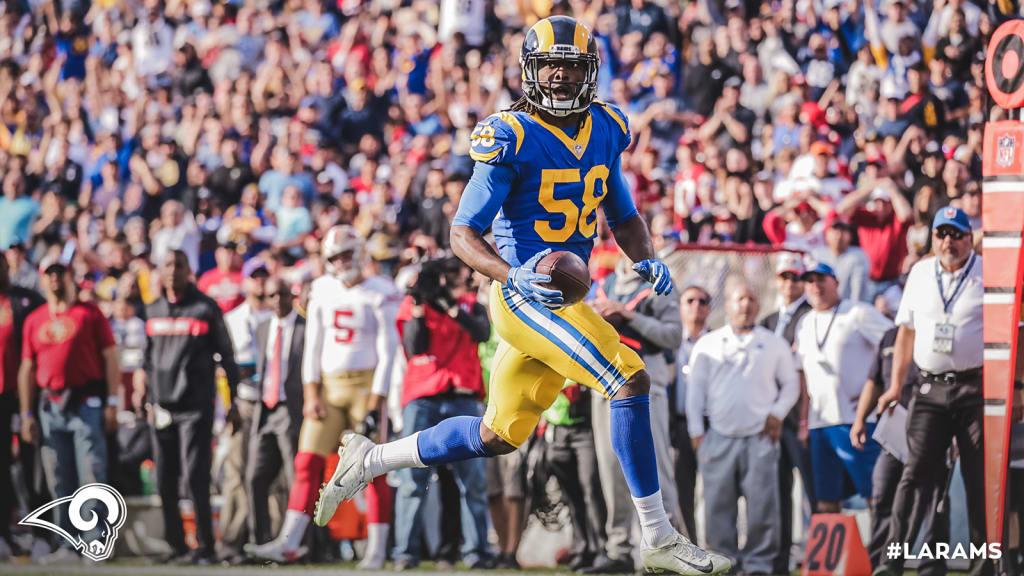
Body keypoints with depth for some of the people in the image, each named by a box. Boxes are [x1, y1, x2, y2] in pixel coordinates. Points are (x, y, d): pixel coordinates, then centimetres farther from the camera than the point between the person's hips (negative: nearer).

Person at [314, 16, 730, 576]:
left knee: (498, 435, 15)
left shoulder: (605, 131, 9)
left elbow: (625, 218, 22)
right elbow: (462, 234, -13)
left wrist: (646, 259, 1)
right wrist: (511, 274, -30)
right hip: (525, 296, -8)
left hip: (563, 295, 8)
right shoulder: (512, 137, -12)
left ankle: (370, 459, 31)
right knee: (629, 379, -20)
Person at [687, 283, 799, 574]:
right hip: (718, 438, 1)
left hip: (759, 438, -1)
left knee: (762, 504, -8)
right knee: (718, 505, -2)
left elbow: (790, 384, 16)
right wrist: (696, 431, 2)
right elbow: (695, 389, 10)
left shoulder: (774, 345, 11)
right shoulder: (708, 344, 12)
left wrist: (777, 413, 0)